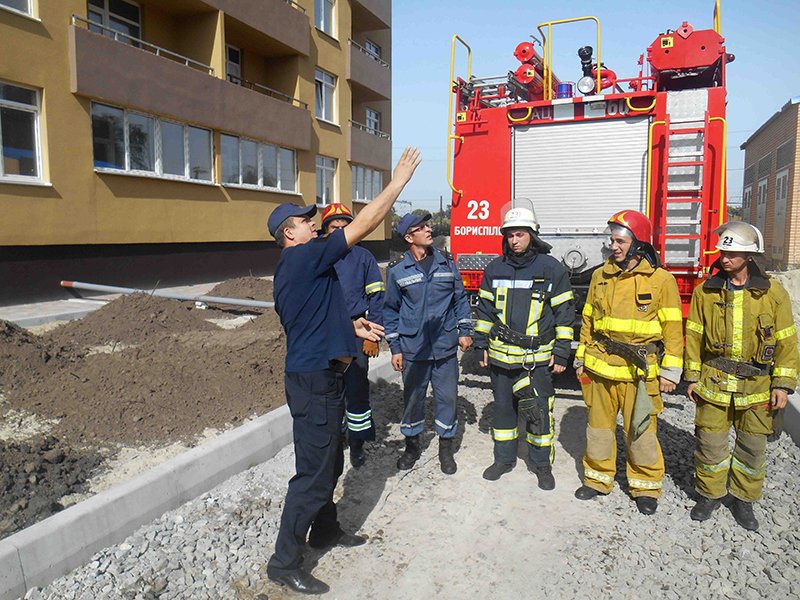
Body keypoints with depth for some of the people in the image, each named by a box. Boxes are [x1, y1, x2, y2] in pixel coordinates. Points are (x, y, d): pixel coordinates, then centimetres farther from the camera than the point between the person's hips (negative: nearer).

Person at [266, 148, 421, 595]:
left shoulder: (294, 268, 14)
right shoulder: (303, 257, -17)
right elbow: (362, 226, -19)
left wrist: (351, 325, 20)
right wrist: (399, 182, -13)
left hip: (322, 377, 11)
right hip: (314, 381, -11)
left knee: (330, 463, 22)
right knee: (313, 474, -1)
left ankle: (325, 530, 41)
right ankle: (285, 563, 13)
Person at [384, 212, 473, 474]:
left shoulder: (447, 262, 4)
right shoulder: (397, 270, -2)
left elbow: (460, 297, 11)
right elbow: (391, 310, 4)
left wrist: (465, 331, 5)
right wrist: (395, 347, 2)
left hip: (445, 346, 1)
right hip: (412, 349, -1)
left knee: (447, 396, 7)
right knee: (413, 397, 11)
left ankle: (446, 448, 25)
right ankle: (412, 445, 31)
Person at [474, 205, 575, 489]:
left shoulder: (552, 269, -5)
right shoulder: (495, 269, 4)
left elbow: (564, 312, -2)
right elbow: (485, 308, 11)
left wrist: (562, 352, -5)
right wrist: (482, 344, 8)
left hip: (538, 358, -3)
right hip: (501, 356, 3)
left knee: (539, 411, 4)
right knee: (502, 407, 14)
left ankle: (541, 463, 24)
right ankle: (504, 458, 31)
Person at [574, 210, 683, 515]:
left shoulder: (660, 280, -5)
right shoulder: (601, 275, 7)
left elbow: (673, 328, -3)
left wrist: (670, 370, -6)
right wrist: (581, 359, 14)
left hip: (640, 371, -4)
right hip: (601, 369, 4)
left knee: (641, 431, 6)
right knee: (599, 427, 13)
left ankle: (646, 486, 25)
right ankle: (598, 479, 30)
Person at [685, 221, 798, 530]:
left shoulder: (773, 293, -3)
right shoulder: (706, 291, 0)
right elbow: (694, 336, 4)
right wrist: (693, 376, 3)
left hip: (756, 387, 0)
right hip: (713, 383, 0)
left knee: (752, 446, 12)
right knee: (710, 442, 6)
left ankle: (743, 498, 30)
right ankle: (709, 494, 26)